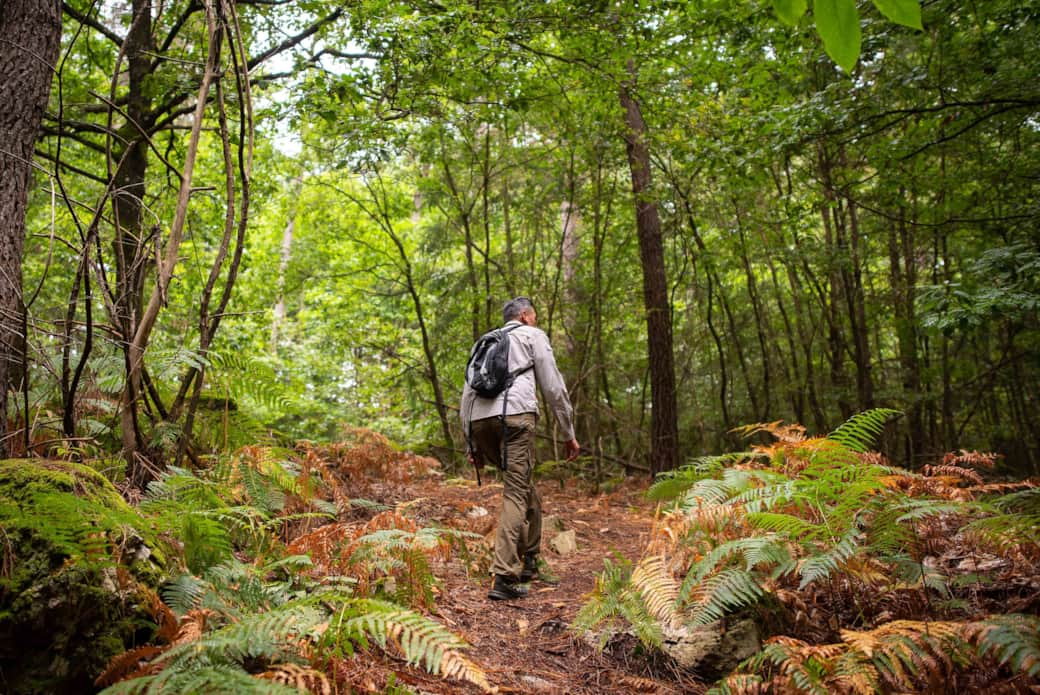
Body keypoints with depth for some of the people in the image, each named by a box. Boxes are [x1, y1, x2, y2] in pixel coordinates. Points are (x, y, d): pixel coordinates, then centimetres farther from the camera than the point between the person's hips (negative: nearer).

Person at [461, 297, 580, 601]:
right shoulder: (533, 336, 18)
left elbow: (467, 394, 25)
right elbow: (553, 387, 9)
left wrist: (471, 444, 26)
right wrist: (569, 433, 14)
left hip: (479, 420, 6)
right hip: (515, 414, -6)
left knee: (523, 484, 22)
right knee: (516, 492, -6)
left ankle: (529, 560, 25)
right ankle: (503, 578, -12)